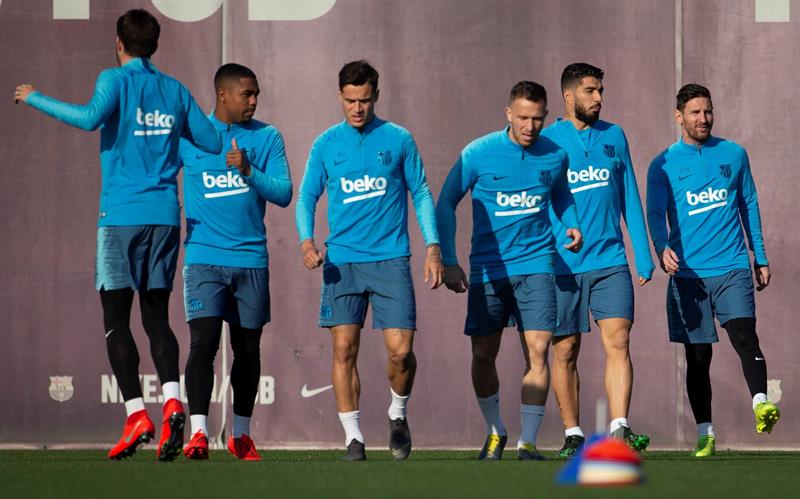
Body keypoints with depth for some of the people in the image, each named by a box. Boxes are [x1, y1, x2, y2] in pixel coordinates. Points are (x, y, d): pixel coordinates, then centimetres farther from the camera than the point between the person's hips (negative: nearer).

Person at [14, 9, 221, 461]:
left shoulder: (115, 80, -2)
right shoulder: (175, 90, 12)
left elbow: (91, 118, -21)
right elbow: (213, 142, 14)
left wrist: (35, 99, -10)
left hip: (122, 215, -4)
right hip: (165, 216, 4)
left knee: (116, 317, 1)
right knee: (156, 314, 7)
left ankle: (136, 414, -11)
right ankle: (172, 400, -16)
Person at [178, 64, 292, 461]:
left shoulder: (266, 137, 5)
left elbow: (284, 194, -2)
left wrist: (248, 171, -17)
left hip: (251, 260, 2)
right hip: (204, 259, -2)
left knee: (248, 350, 8)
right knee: (203, 342, -16)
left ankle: (240, 434, 21)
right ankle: (198, 432, -16)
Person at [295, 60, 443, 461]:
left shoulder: (398, 139, 5)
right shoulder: (326, 144, 8)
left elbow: (421, 194, 9)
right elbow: (306, 198, 11)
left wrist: (433, 247, 1)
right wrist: (306, 239, -8)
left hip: (390, 259, -1)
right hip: (341, 260, 1)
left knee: (400, 350, -9)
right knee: (344, 350, -5)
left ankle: (398, 415, 19)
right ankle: (352, 436, 3)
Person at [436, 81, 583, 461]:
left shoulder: (555, 156, 2)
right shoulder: (479, 153, -7)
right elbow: (446, 204, 0)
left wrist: (571, 227, -1)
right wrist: (449, 261, -6)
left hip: (535, 264, 1)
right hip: (487, 268, -1)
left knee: (537, 351, -11)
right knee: (482, 356, 4)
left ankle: (527, 442, -7)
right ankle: (495, 432, 25)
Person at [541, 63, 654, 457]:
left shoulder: (614, 137, 10)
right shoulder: (546, 141, 2)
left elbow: (629, 199, 14)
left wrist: (643, 255, 10)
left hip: (610, 262, 1)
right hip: (563, 266, -1)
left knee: (618, 342, -12)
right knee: (565, 352, 4)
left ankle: (619, 429, -17)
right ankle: (573, 435, 13)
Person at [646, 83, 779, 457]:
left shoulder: (734, 155, 10)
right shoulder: (663, 165, 5)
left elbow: (749, 206, 17)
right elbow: (655, 213, -5)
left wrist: (760, 258, 16)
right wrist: (662, 248, -25)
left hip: (731, 268, 0)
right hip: (687, 273, 0)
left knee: (744, 335, -22)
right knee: (697, 357, 3)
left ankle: (761, 405, -36)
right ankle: (705, 434, 9)